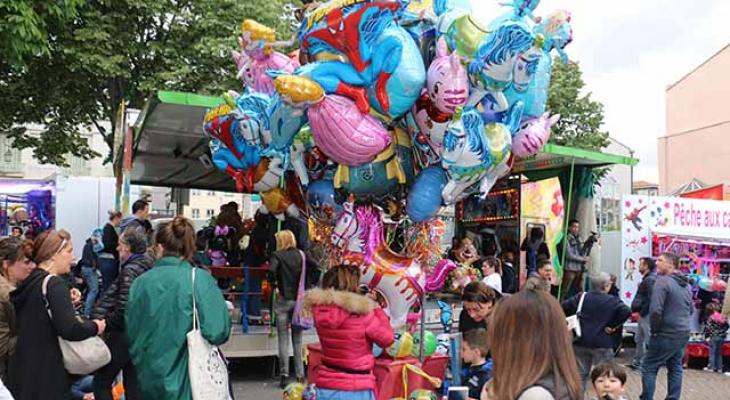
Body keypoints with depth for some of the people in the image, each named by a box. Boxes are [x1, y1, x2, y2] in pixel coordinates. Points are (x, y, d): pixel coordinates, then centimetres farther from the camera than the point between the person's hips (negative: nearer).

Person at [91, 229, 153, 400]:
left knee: (101, 381, 5)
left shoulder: (131, 270, -18)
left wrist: (105, 325, -12)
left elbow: (124, 308, -26)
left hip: (124, 334, -8)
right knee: (133, 383, 15)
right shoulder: (147, 267, 8)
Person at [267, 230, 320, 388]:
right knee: (297, 339, 11)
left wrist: (274, 287, -10)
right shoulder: (300, 254, 6)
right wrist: (308, 285, 7)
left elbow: (271, 270, -23)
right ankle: (300, 374, 12)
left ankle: (285, 375, 3)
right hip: (300, 299, 4)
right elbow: (316, 269, 2)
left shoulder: (277, 255, -5)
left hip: (284, 299, -3)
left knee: (283, 339, 3)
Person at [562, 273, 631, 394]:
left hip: (581, 342, 3)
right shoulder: (613, 301, -5)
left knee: (580, 374, 12)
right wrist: (613, 325, -10)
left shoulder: (581, 297, 2)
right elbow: (626, 312, -20)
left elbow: (563, 307, -6)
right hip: (602, 344, -3)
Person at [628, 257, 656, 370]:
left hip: (646, 314, -10)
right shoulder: (647, 278, 15)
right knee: (639, 339, 15)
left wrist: (642, 312, -18)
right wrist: (637, 310, 12)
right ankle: (637, 362, 23)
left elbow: (650, 298, -24)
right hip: (643, 314, 10)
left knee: (648, 340, -5)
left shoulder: (650, 279, -16)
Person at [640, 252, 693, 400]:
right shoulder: (686, 284, 12)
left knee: (649, 368, 0)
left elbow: (655, 310, -23)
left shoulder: (663, 281, -16)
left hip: (667, 334, -8)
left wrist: (654, 330, -10)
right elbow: (691, 309, 23)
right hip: (683, 333, 8)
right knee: (675, 369, 14)